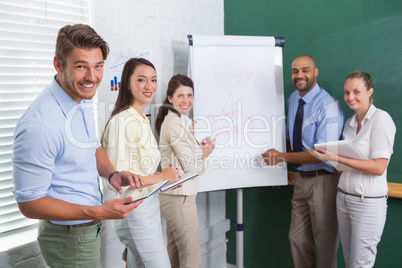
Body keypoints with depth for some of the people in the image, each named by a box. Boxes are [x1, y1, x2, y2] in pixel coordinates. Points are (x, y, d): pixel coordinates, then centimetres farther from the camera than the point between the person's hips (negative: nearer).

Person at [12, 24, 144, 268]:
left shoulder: (83, 101, -1)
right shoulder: (40, 125, -30)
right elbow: (29, 203, -24)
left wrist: (111, 174, -6)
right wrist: (99, 213, -28)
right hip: (69, 237, -8)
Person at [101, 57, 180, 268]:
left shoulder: (142, 120, 12)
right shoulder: (122, 121, -18)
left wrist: (168, 178, 4)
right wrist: (160, 178, -15)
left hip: (148, 204, 9)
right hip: (134, 208, -9)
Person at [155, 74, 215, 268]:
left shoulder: (172, 120, 13)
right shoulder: (176, 124, -16)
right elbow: (191, 168, -16)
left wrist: (199, 149, 3)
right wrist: (205, 154, 1)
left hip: (171, 194, 10)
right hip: (180, 196, -10)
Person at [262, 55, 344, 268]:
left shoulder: (328, 106, -19)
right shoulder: (293, 99, 7)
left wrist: (282, 157, -19)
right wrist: (279, 159, 10)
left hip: (324, 180, -7)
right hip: (302, 178, 7)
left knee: (325, 244, 9)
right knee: (298, 240, 17)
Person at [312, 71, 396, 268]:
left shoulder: (381, 119, -12)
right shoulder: (349, 123, 10)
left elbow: (379, 167, -19)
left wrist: (337, 158, -22)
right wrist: (327, 155, -1)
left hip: (368, 203, -7)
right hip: (343, 198, 7)